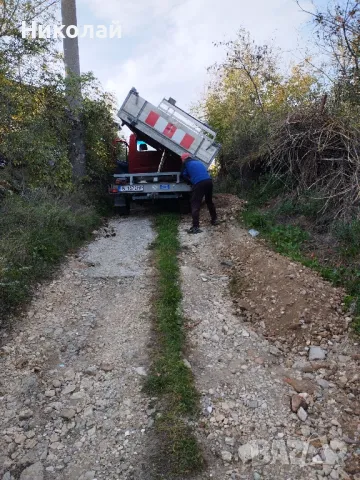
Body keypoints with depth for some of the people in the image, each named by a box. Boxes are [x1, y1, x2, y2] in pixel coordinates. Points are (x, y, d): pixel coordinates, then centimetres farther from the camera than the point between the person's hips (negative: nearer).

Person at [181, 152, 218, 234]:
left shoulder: (186, 163, 14)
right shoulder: (198, 161, 30)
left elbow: (184, 175, 15)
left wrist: (191, 180, 27)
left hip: (199, 183, -6)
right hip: (208, 181, 6)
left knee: (195, 204, -5)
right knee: (209, 201, 25)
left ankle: (196, 227, -13)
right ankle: (214, 220, 35)